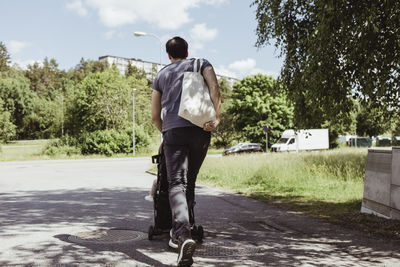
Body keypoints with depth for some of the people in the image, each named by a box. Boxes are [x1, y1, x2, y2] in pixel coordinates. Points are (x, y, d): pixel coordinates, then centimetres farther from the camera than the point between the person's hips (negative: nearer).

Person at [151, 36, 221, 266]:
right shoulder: (201, 64, 19)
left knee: (176, 183, -10)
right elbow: (214, 88, -3)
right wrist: (217, 118, -9)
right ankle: (178, 234, 16)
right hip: (200, 129, 1)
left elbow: (155, 116, 21)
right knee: (190, 182, 13)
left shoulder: (161, 75, 24)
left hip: (173, 130, 0)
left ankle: (183, 234, -32)